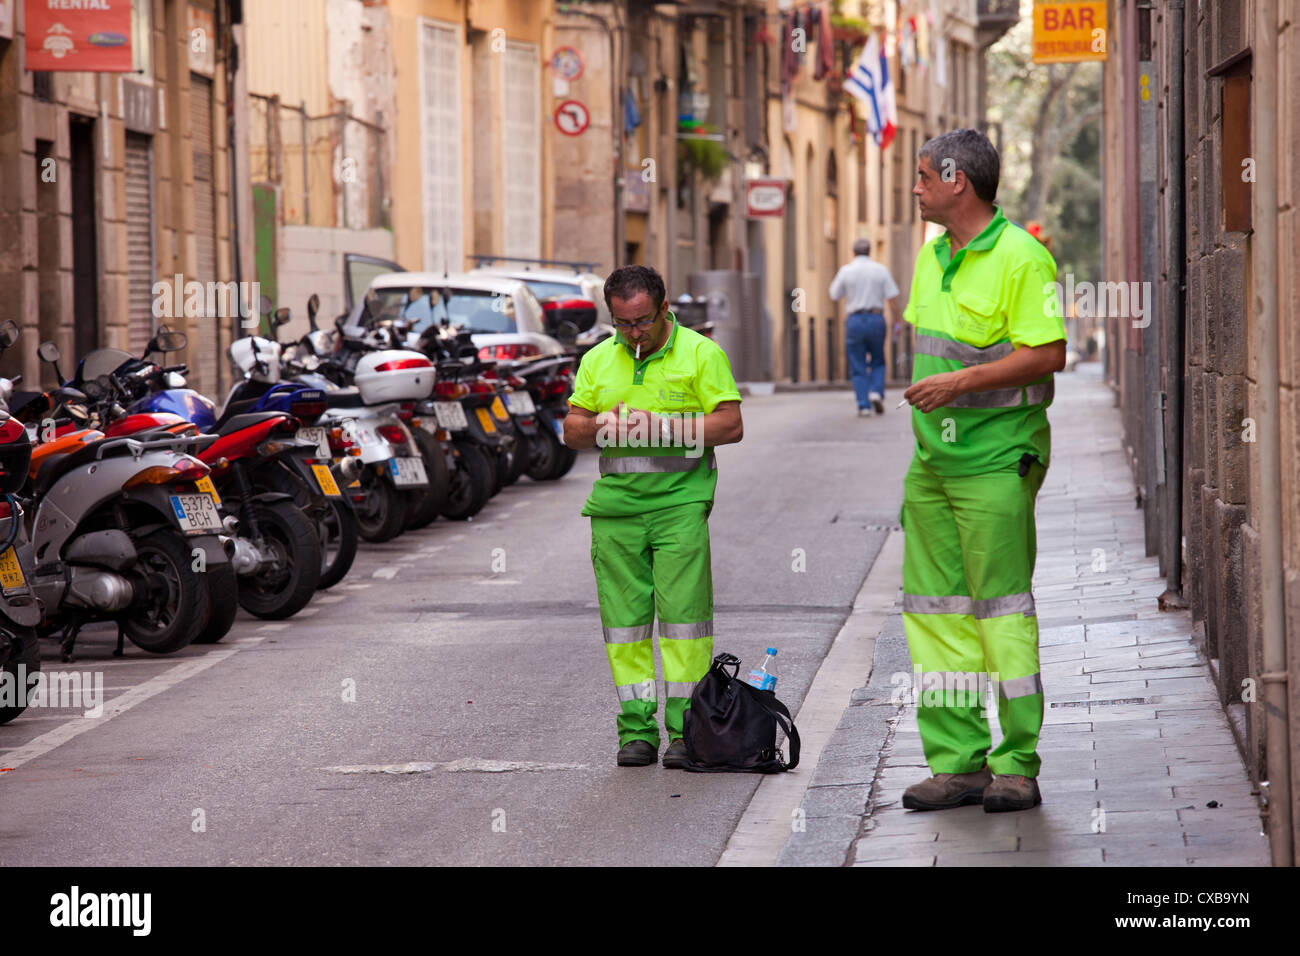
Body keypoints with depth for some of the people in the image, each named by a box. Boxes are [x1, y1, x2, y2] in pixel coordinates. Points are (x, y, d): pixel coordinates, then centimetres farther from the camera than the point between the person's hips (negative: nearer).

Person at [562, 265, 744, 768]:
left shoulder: (701, 353, 2)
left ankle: (685, 728, -6)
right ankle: (636, 729, 5)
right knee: (624, 617, 1)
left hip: (679, 500, -4)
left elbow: (730, 425, -5)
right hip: (615, 500, 4)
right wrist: (599, 425, -7)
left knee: (683, 613, -8)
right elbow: (571, 429, 17)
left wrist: (663, 426, -14)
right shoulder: (598, 360, 15)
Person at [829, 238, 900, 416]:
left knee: (857, 367, 5)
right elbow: (892, 298, -2)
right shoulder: (880, 270, 3)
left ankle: (863, 405, -3)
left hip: (855, 321, -1)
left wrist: (836, 278, 25)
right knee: (878, 362, 17)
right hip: (876, 319, 1)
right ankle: (876, 392, -6)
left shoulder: (846, 271, 0)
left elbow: (834, 295, 9)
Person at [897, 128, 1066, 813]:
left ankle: (1017, 764, -1)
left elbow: (1048, 354, -16)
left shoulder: (1021, 257, -11)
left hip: (996, 456, -8)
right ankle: (956, 761, 10)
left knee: (1002, 608, -6)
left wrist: (963, 382, -19)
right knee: (934, 608, 6)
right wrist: (925, 395, 14)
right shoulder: (931, 257, 15)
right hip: (932, 455, 8)